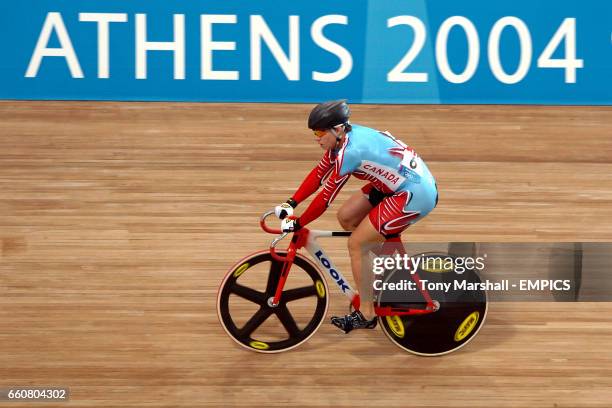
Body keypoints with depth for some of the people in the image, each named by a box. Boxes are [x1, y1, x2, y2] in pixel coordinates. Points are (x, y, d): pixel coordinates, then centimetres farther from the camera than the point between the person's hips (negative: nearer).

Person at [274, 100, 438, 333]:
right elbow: (319, 173, 10)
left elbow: (325, 198, -19)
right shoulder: (343, 137, 1)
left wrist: (297, 224, -9)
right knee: (345, 217, 10)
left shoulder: (349, 151, -25)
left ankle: (366, 315, 5)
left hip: (415, 194, -9)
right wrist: (291, 203, 6)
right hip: (399, 182, 9)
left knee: (355, 244, -6)